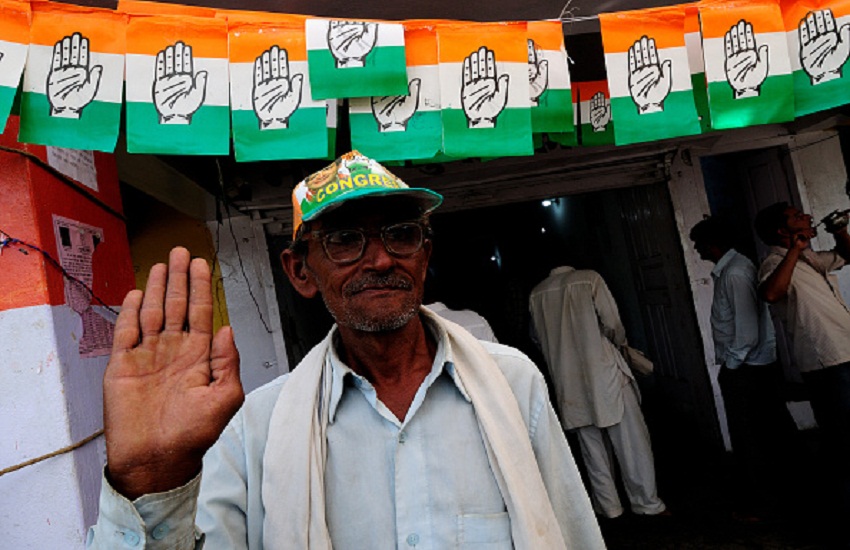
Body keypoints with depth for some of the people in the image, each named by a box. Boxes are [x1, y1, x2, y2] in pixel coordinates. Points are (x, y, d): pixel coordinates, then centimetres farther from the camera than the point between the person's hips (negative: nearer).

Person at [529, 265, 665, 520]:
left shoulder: (536, 294, 7)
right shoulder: (589, 278, -3)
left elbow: (538, 337, 14)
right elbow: (612, 322, -8)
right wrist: (620, 341, 12)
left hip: (568, 381, 3)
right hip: (603, 370, -3)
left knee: (591, 445, 13)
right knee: (631, 439, 9)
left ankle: (608, 504, 21)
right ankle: (646, 501, 16)